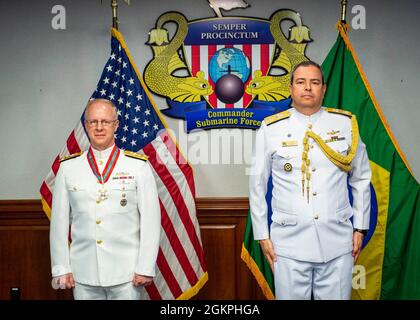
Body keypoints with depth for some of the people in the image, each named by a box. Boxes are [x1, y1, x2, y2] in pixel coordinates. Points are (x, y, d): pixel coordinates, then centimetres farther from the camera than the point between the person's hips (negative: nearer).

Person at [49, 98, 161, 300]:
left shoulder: (139, 166, -3)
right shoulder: (67, 167, 3)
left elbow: (150, 220, -4)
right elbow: (59, 221, 5)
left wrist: (145, 268, -7)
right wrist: (61, 269, 3)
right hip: (82, 275, 2)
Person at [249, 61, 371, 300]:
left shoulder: (346, 124, 4)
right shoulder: (271, 129, -1)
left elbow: (361, 179, 10)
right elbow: (257, 184, 4)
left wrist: (360, 228, 9)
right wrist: (262, 234, 5)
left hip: (338, 241, 1)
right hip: (289, 243, -1)